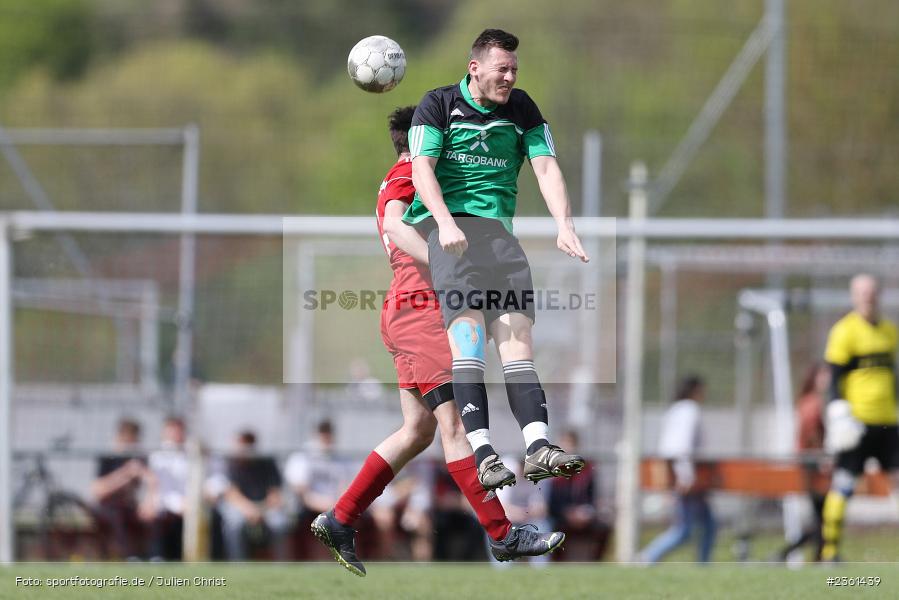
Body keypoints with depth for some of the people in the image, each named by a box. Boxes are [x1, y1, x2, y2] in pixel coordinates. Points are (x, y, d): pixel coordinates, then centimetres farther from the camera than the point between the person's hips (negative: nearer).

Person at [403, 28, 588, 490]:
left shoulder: (521, 108, 15)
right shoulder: (438, 104, 5)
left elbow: (546, 167, 9)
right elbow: (422, 167, -5)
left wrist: (564, 226, -7)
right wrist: (445, 223, -21)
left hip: (497, 226, 4)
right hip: (444, 221, -4)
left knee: (516, 331, -11)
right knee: (467, 322, -23)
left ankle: (538, 449, -23)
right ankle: (482, 453, -32)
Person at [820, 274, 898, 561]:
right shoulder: (845, 331, -4)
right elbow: (834, 378, -6)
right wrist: (839, 414, -16)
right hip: (857, 422, -6)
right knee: (843, 486, -6)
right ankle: (829, 551, -2)